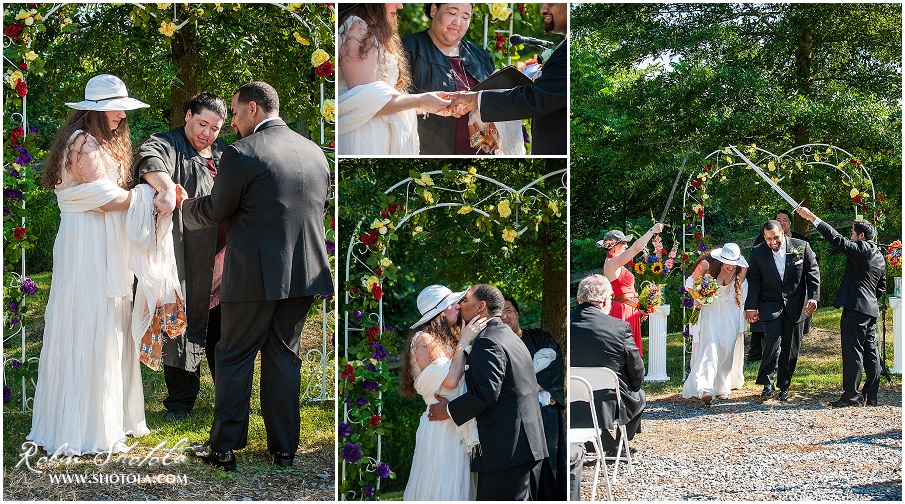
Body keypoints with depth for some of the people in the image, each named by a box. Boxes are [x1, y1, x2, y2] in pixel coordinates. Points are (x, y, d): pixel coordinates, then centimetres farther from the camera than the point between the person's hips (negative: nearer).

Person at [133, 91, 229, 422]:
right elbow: (150, 159, -28)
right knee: (184, 325, 0)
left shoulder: (223, 153, 16)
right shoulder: (169, 145, -4)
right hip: (187, 260, -5)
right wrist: (167, 187, -49)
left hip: (224, 259, 5)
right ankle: (180, 403, 10)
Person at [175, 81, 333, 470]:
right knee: (284, 356, 15)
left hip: (255, 275, -6)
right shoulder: (314, 152, 8)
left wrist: (185, 204, 17)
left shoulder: (241, 154, -12)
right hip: (305, 274, 6)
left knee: (234, 358, 7)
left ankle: (224, 448, 12)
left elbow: (214, 212, -3)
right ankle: (284, 448, 18)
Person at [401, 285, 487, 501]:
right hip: (440, 427, -8)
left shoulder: (448, 341, 15)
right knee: (440, 487, -4)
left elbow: (463, 377, 10)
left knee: (456, 487, 9)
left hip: (457, 427, 8)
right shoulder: (424, 341, -10)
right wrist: (464, 342, -13)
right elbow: (449, 380, -20)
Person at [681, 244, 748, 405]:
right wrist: (696, 297, -17)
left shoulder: (740, 270, -11)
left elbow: (742, 287, 7)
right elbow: (691, 282, -2)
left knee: (727, 350, 4)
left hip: (730, 314, 3)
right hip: (709, 311, -3)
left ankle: (723, 387, 22)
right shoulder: (706, 266, -18)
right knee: (709, 347, -16)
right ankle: (705, 389, -22)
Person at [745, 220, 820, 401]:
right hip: (770, 305, -1)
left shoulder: (801, 247, -4)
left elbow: (813, 274, 0)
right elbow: (753, 282, -1)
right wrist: (751, 307, -5)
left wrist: (813, 297, -10)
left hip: (795, 305, 1)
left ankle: (784, 387, 16)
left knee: (790, 348, 5)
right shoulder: (758, 253, -4)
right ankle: (768, 384, -10)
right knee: (772, 340, -17)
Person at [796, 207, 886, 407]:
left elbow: (837, 239, -15)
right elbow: (881, 287, 21)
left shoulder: (860, 249, -9)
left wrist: (812, 218, -13)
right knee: (870, 352, 10)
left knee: (853, 352, -7)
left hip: (855, 307, -9)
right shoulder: (880, 256, 17)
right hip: (871, 308, 9)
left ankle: (851, 395, -6)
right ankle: (871, 395, 13)